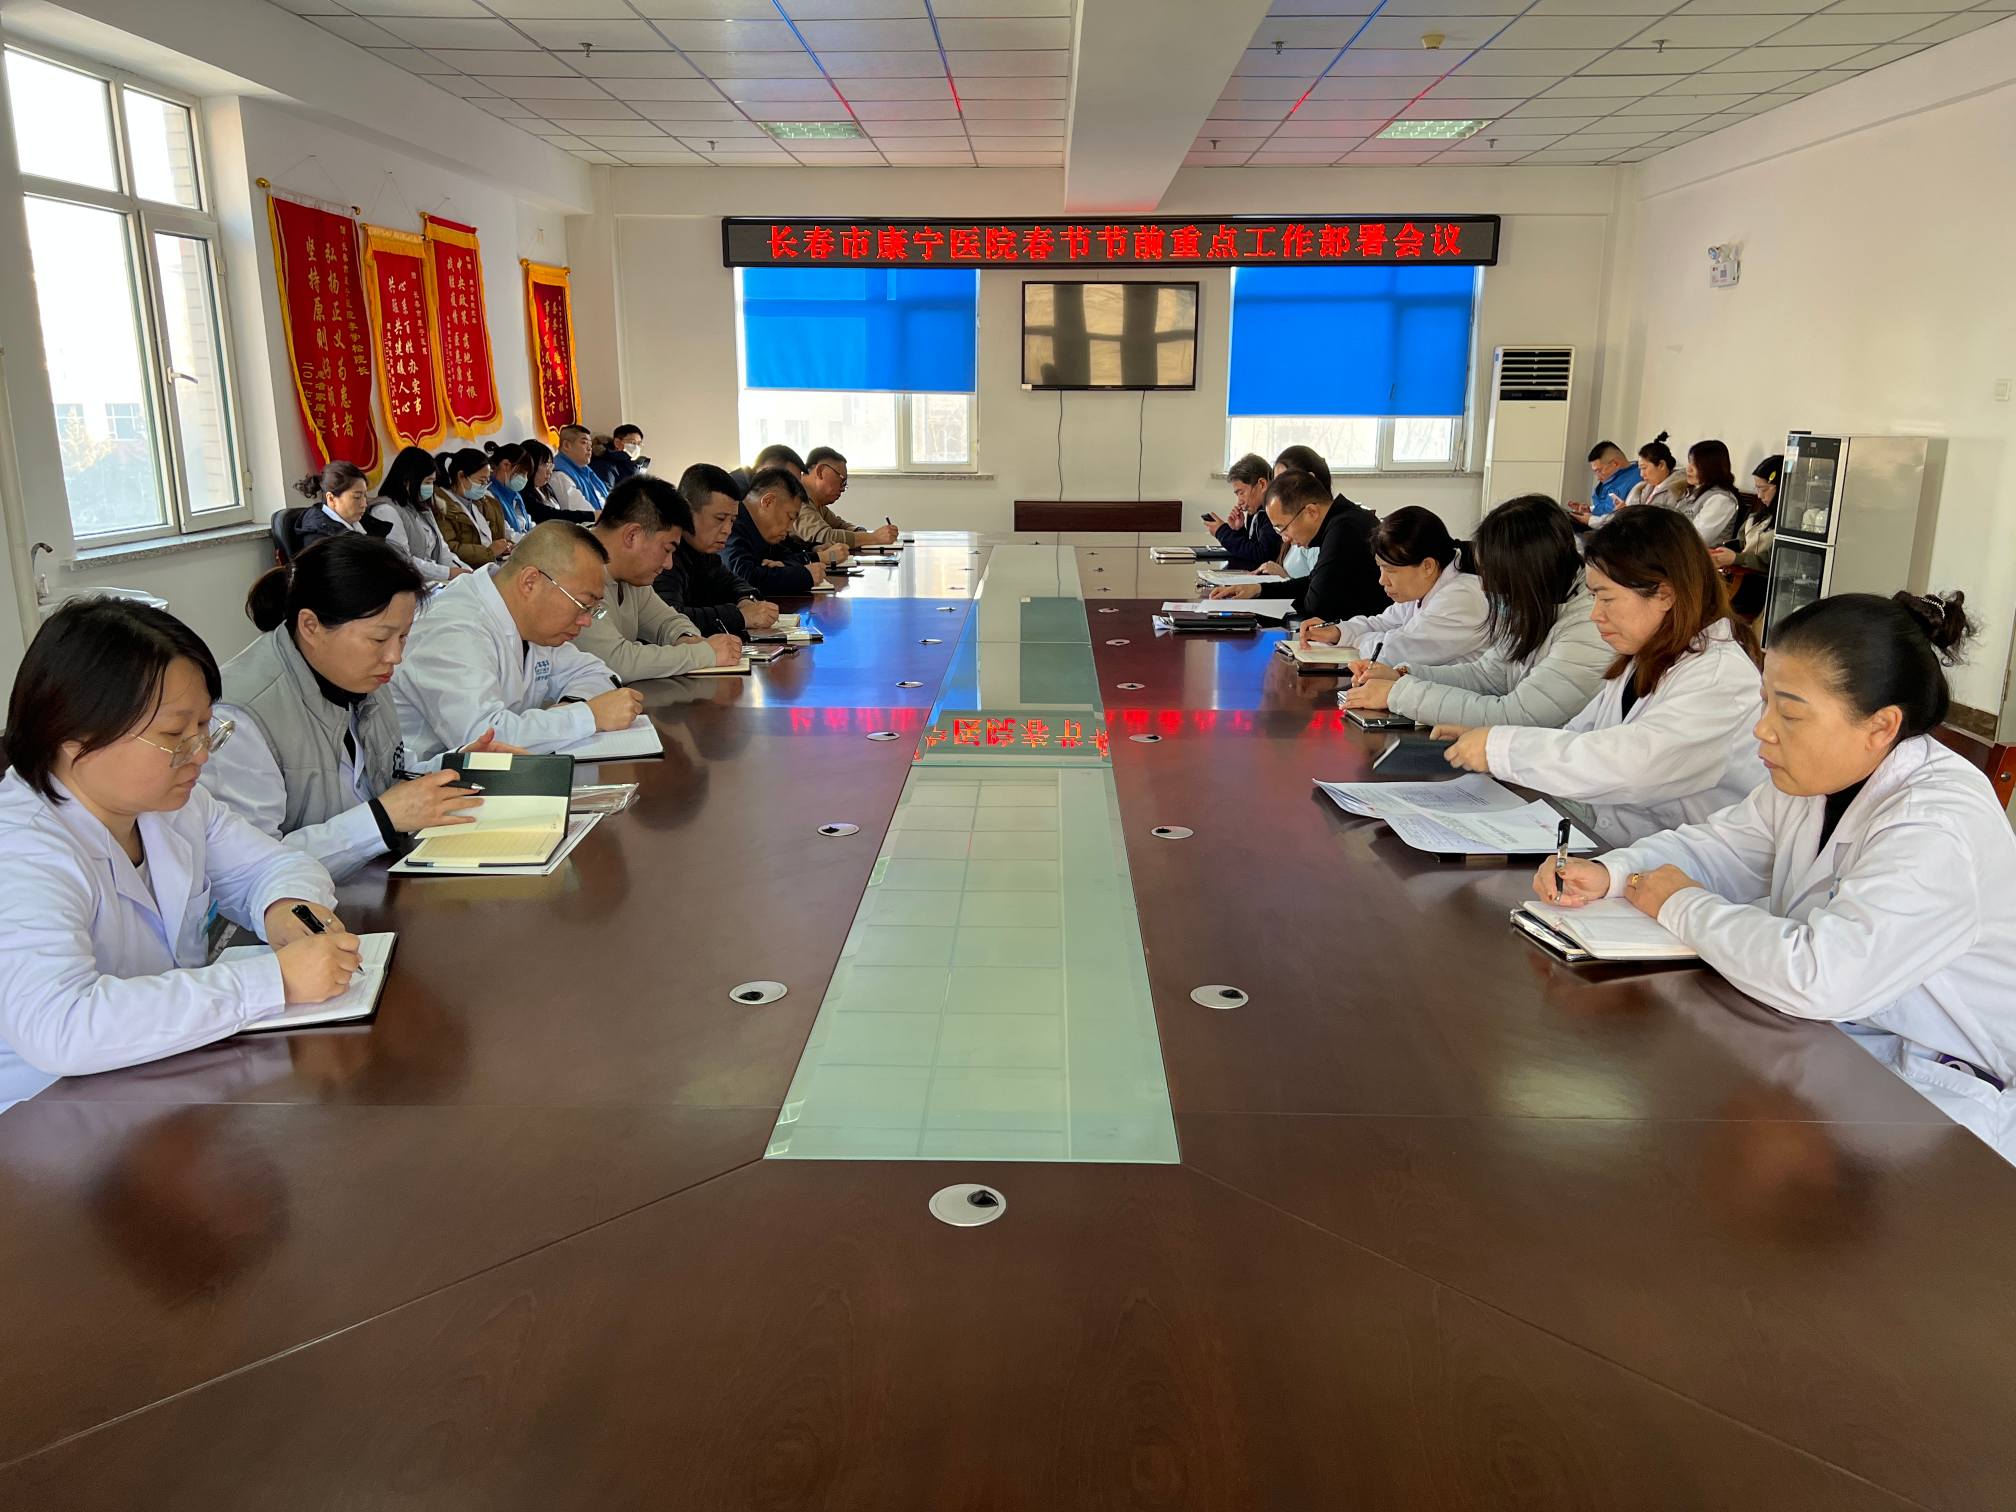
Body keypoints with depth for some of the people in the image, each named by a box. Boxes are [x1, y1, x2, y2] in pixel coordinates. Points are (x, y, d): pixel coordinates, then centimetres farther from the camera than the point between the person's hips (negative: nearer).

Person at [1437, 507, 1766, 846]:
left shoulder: (1722, 677, -16)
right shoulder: (1641, 661, 13)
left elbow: (1633, 762, -28)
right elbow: (1579, 736, 11)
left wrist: (1502, 748, -21)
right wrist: (1482, 739, -5)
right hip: (1602, 849, 8)